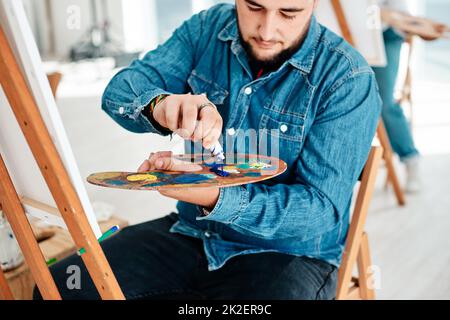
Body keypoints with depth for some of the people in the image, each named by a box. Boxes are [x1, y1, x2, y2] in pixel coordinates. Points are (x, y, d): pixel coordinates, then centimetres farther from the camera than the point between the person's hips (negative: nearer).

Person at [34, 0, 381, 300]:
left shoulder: (349, 80, -16)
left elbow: (321, 210, -19)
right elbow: (121, 91, -10)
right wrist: (160, 105, -34)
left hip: (285, 253, -3)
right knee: (59, 286, -10)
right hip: (191, 232, 4)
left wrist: (212, 196, -34)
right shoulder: (209, 28, -3)